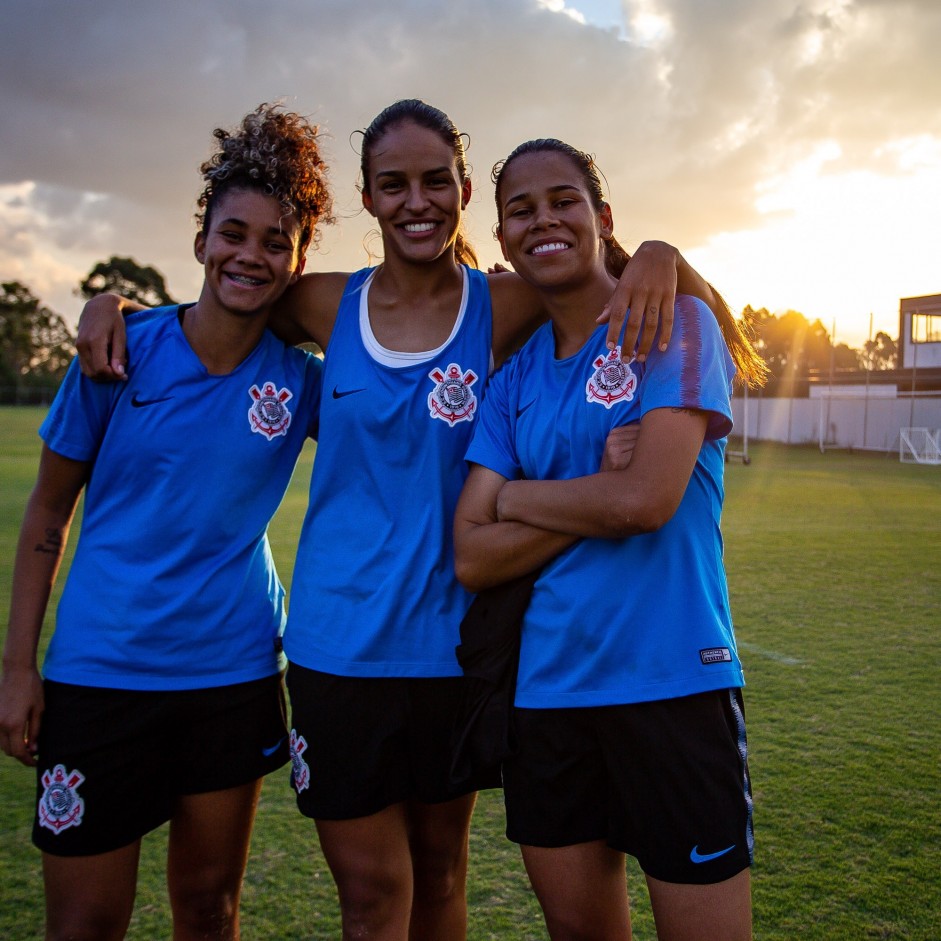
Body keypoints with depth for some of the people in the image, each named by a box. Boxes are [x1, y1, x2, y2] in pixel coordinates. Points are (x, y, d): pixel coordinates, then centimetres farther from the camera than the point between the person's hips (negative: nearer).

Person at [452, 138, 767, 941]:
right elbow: (474, 558, 0)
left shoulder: (675, 321, -4)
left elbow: (648, 498, -19)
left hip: (671, 683, -4)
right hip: (546, 686, 5)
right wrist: (599, 494, -10)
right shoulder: (515, 379, 9)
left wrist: (514, 495, -4)